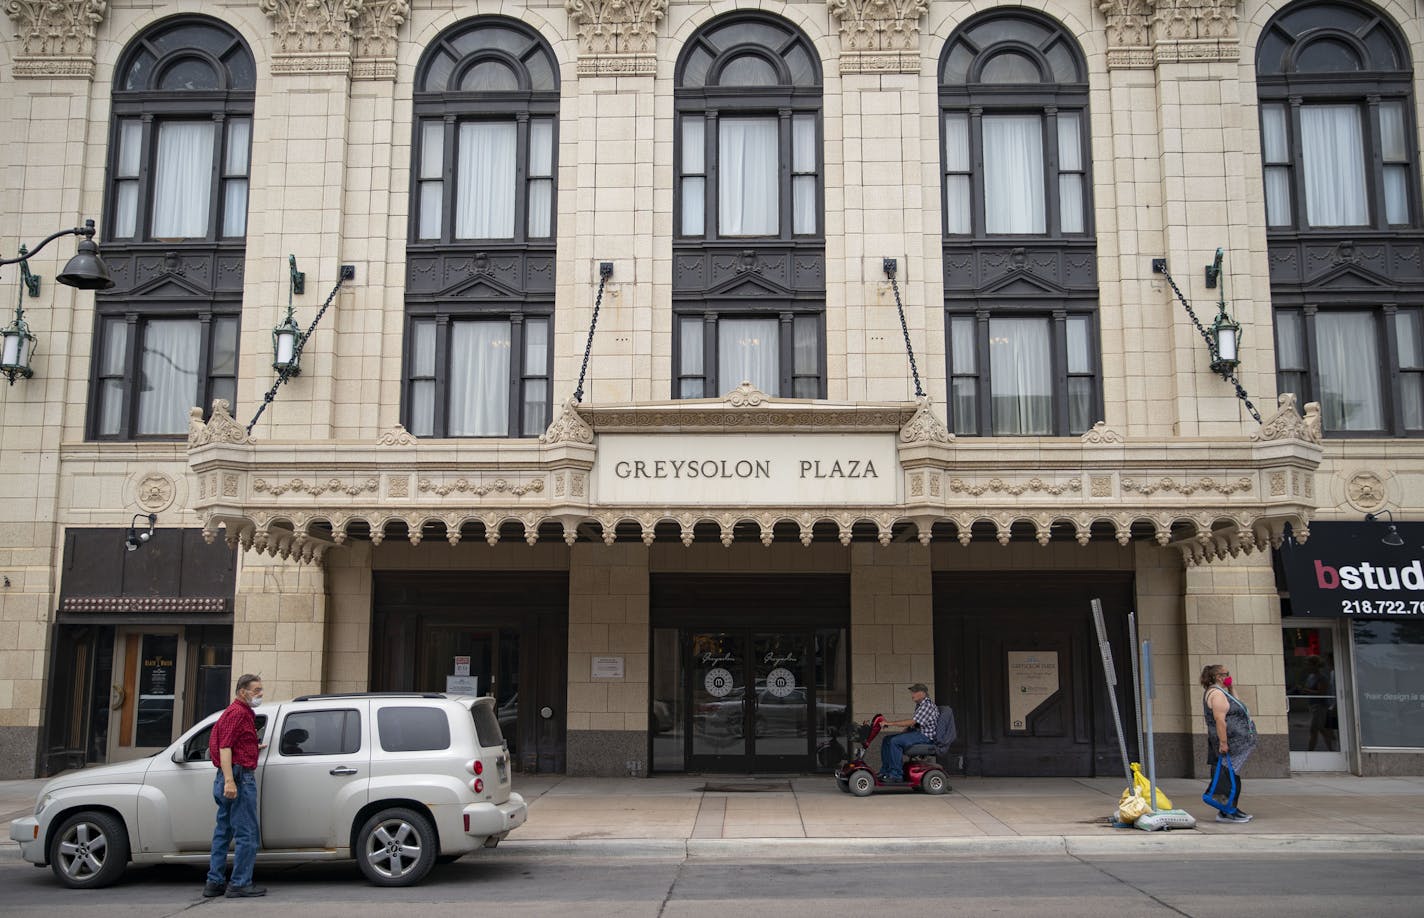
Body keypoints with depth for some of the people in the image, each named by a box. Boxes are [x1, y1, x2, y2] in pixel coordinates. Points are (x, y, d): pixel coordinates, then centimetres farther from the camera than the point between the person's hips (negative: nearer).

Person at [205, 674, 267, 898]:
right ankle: (240, 884, -5)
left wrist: (254, 749, 39)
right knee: (247, 834, -7)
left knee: (223, 833, 13)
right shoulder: (238, 712, -11)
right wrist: (229, 780, -28)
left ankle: (214, 883, 18)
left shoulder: (241, 712, 21)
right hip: (240, 777, -11)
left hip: (229, 779, 11)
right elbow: (224, 747, -20)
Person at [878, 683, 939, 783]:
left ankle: (896, 774, -20)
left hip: (926, 737, -11)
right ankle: (885, 772, 5)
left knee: (895, 741, -26)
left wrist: (891, 723, -24)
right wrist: (902, 733, 8)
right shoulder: (919, 705, 17)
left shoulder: (928, 705, -17)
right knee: (887, 740, 3)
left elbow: (912, 722, -25)